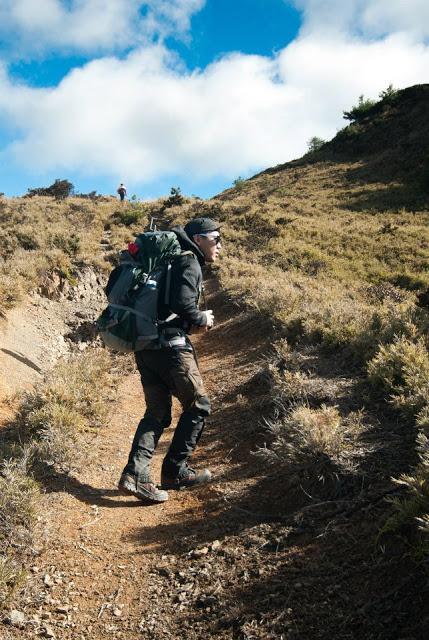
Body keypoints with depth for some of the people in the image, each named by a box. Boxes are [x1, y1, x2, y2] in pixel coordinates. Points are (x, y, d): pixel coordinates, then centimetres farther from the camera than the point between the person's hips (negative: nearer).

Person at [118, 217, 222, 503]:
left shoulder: (172, 260, 23)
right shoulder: (189, 262, -6)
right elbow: (182, 305, -21)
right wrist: (202, 320, -3)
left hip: (145, 346, 9)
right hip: (171, 345, -9)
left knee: (158, 413, 13)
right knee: (198, 406, 6)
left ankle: (135, 475, 3)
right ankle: (175, 471, 12)